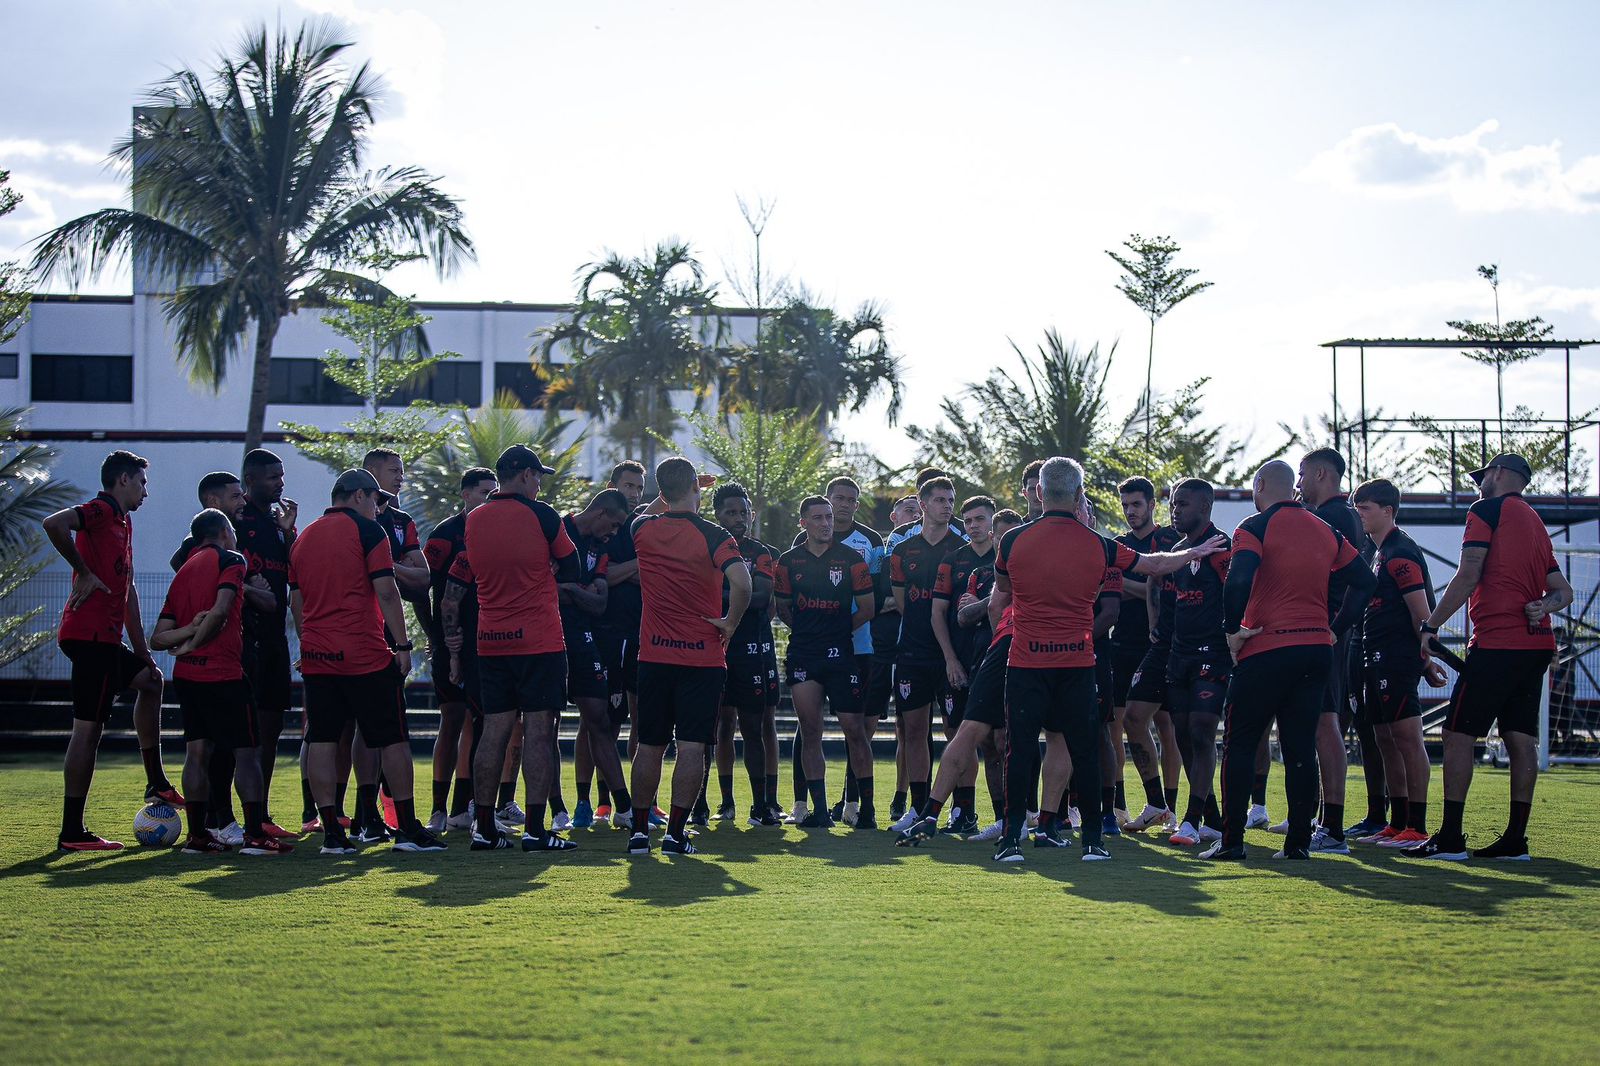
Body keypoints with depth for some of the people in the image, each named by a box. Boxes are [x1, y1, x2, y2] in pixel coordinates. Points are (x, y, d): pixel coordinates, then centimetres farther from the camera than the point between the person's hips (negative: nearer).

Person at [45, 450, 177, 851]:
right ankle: (72, 833, -4)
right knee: (88, 727, -7)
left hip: (105, 638, 10)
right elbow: (54, 524, -30)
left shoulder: (123, 521, 20)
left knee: (149, 679, 26)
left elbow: (127, 589, 24)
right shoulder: (99, 511, -9)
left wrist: (142, 651, 23)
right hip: (90, 635, -10)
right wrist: (83, 572, -19)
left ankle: (155, 783, 30)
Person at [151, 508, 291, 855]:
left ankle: (197, 835, 7)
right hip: (222, 673, -7)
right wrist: (193, 642, -7)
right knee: (247, 751, -2)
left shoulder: (183, 571, 19)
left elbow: (157, 638, 12)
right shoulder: (229, 560, -2)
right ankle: (255, 835, -5)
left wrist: (190, 629, -3)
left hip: (186, 673, 7)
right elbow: (220, 610, -19)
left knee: (197, 750, 8)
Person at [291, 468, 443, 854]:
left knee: (322, 740, 4)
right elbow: (386, 591, -11)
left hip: (316, 657, 6)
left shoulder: (304, 537, 15)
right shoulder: (366, 530, -4)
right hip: (366, 655, -6)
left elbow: (296, 601, 17)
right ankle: (408, 829, 4)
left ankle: (332, 832, 1)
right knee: (393, 739, 3)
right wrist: (402, 644, -7)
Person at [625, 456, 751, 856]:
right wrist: (730, 623, -11)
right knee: (692, 746, -1)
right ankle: (676, 832, -4)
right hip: (703, 657, -3)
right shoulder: (712, 536, -11)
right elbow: (741, 585, -25)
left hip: (653, 655, 4)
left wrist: (668, 494, 31)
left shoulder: (643, 529, 1)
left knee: (649, 745, 11)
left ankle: (640, 831, 13)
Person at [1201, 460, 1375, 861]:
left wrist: (1233, 630, -10)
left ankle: (1231, 841, 0)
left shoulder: (1255, 527, -6)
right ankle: (1299, 841, 6)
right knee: (1301, 748, 8)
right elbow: (1364, 580, 16)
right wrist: (1336, 629, 17)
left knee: (1239, 744, 3)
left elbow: (1239, 579, -21)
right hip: (1317, 648, 5)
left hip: (1266, 649, -5)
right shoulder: (1326, 531, 13)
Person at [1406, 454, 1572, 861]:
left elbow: (1468, 578, -11)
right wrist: (1544, 606, 0)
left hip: (1497, 642, -8)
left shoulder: (1487, 510, -3)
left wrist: (1430, 627, -7)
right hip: (1538, 644, 8)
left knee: (1458, 735, -6)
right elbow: (1564, 590, 21)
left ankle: (1450, 838, -9)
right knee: (1521, 739, 7)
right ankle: (1515, 839, 6)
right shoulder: (1537, 524, 22)